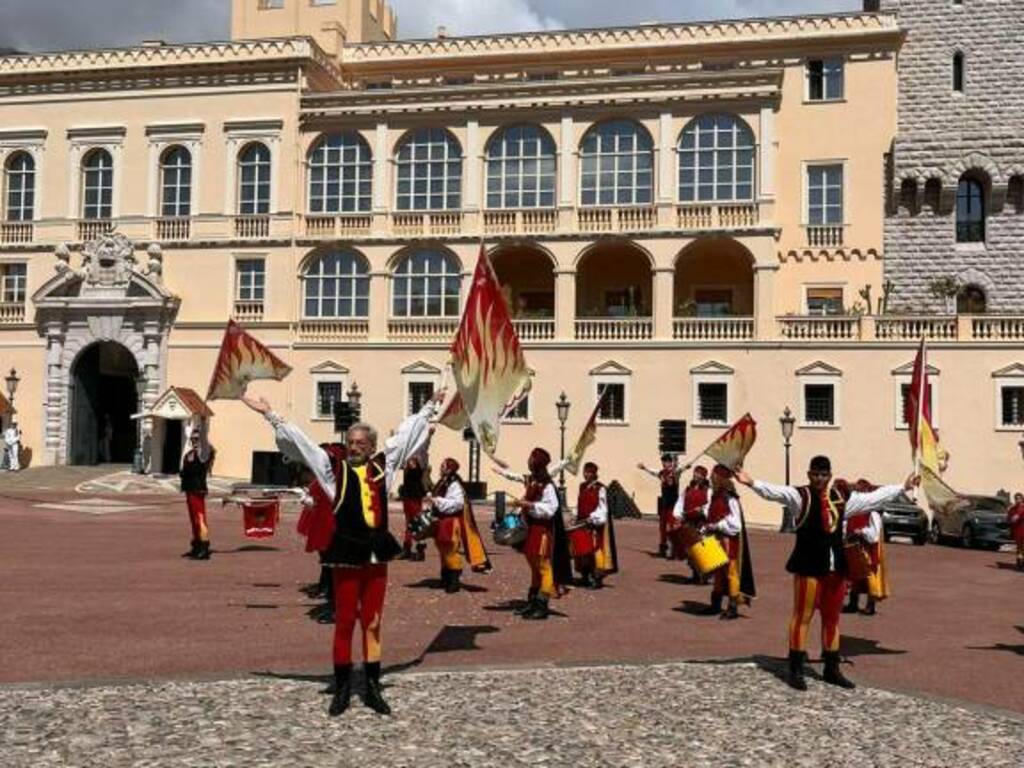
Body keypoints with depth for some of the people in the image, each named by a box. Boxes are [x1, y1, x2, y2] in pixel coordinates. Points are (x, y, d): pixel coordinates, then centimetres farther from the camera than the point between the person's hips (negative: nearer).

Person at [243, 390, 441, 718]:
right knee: (345, 622, 4)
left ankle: (372, 688, 19)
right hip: (347, 553, -3)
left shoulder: (383, 463, 8)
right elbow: (298, 441, -1)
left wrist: (430, 406, 26)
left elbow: (406, 433, 18)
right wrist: (270, 415, -6)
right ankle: (342, 689, 14)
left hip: (377, 552, 3)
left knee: (372, 623, 10)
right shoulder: (334, 465, 0)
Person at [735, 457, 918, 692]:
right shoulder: (799, 496, -7)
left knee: (832, 618, 13)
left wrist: (903, 487, 26)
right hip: (808, 566, -6)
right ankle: (796, 670, 4)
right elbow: (775, 492, -24)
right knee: (802, 616, -2)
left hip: (835, 567, 6)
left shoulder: (841, 497, 10)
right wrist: (752, 483, -41)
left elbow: (874, 497, 21)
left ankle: (832, 669, 24)